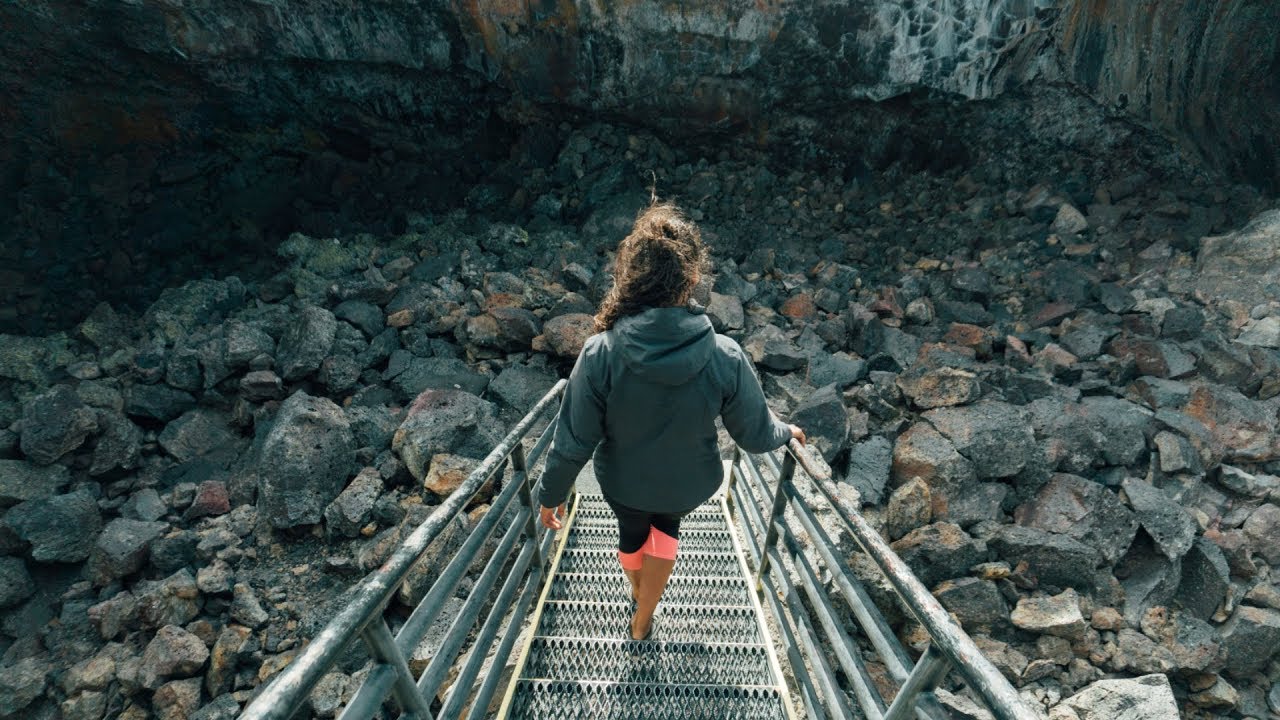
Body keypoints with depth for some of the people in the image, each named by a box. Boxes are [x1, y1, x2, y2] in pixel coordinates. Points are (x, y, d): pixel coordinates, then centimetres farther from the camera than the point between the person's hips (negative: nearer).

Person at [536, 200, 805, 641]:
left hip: (623, 482, 0)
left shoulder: (600, 354, -30)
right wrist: (787, 432, 9)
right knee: (666, 523, 35)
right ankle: (642, 621, 49)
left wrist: (552, 493, -1)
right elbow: (755, 435, -14)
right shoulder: (725, 358, -29)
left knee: (632, 532, 33)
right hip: (689, 485, 0)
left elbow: (573, 442, -20)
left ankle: (639, 596, 65)